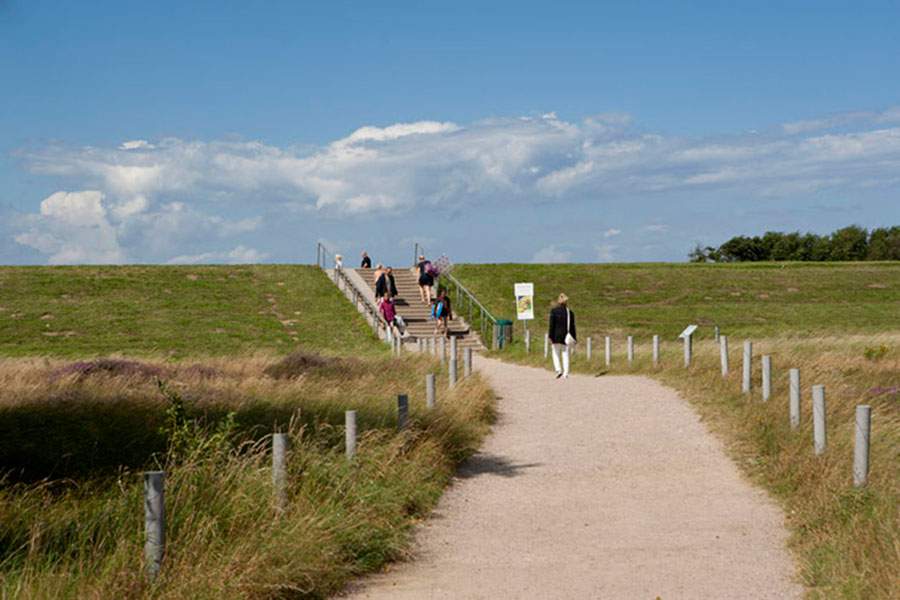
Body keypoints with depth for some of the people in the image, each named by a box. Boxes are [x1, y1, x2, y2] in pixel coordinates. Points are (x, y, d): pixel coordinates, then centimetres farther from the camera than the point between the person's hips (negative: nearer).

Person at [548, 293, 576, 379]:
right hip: (566, 336, 3)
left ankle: (558, 369, -9)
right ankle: (566, 373, 2)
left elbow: (552, 324, -9)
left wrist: (550, 336, -6)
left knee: (556, 353, 8)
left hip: (556, 336, -3)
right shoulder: (570, 312, 3)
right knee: (565, 354, 7)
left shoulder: (554, 311, -7)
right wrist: (574, 338, 12)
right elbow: (572, 326, 7)